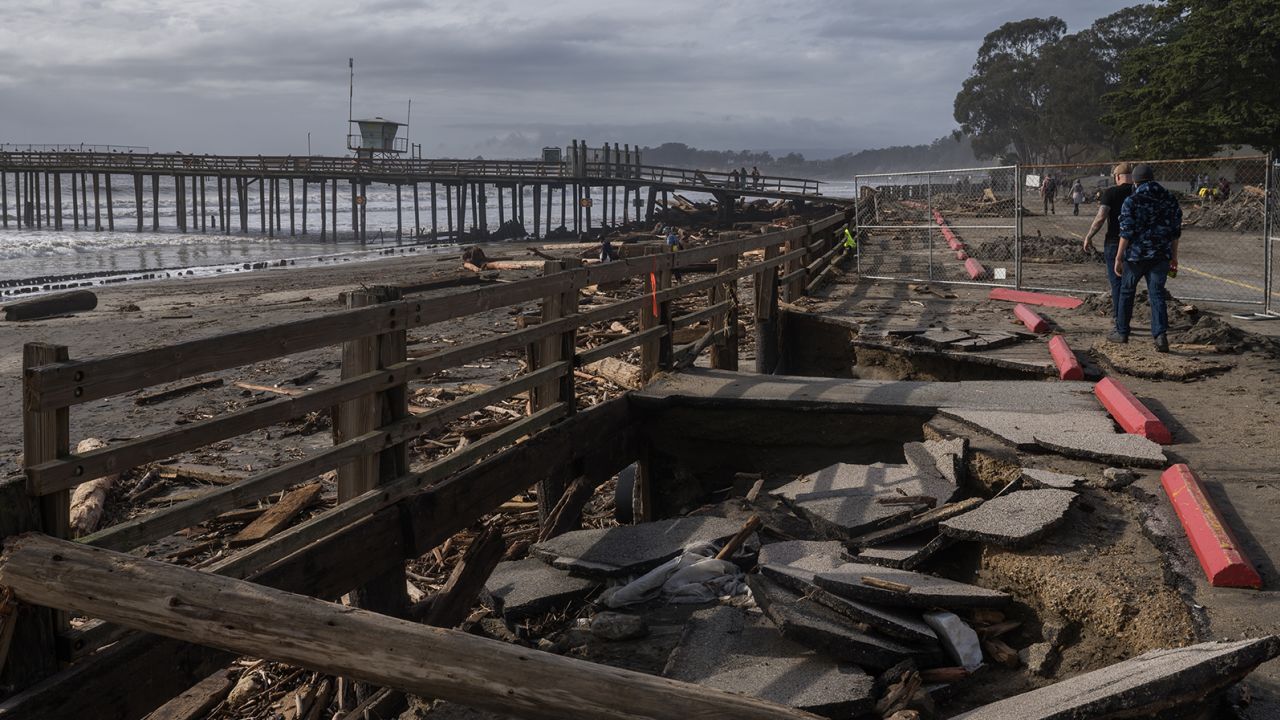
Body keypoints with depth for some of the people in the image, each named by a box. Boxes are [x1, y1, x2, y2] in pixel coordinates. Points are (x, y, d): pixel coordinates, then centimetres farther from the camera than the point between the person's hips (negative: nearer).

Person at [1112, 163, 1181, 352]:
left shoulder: (1132, 201, -10)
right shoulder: (1170, 200, 6)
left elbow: (1126, 232, -13)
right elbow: (1175, 231, 9)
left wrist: (1118, 258, -8)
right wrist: (1174, 257, 17)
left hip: (1136, 255, -3)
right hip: (1161, 256, 3)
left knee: (1127, 292, 13)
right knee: (1157, 294, 4)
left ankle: (1122, 332, 21)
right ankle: (1161, 334, -12)